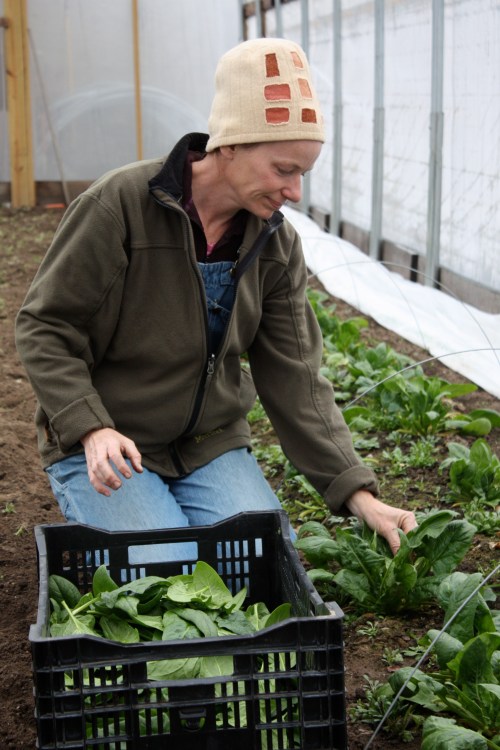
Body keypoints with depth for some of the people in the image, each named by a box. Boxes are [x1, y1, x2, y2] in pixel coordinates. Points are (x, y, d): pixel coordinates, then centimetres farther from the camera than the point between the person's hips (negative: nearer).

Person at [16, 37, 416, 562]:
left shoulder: (277, 244, -2)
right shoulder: (120, 204, -17)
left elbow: (294, 380, -2)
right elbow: (43, 327, -12)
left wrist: (357, 494, -11)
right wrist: (91, 429, -26)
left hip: (212, 442, 4)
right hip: (108, 448, -4)